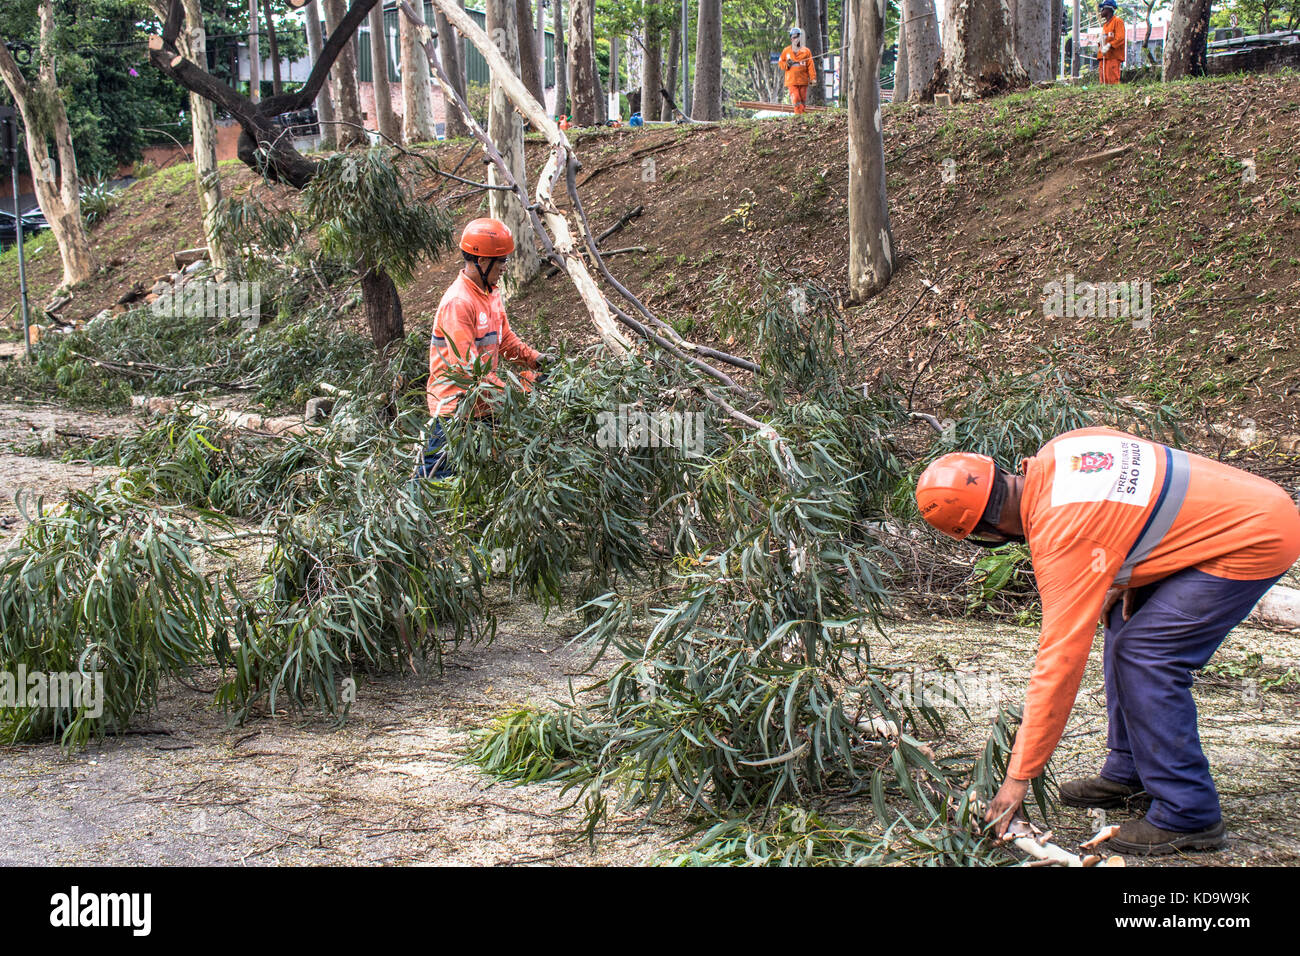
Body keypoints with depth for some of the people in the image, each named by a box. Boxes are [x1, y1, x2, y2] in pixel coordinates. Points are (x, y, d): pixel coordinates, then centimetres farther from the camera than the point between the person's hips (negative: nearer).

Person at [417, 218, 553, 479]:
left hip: (482, 405, 9)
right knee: (437, 474, 0)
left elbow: (504, 339, 18)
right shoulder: (458, 303, -24)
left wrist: (534, 358, 1)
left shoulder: (491, 292, 8)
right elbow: (467, 367, -28)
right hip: (455, 408, -9)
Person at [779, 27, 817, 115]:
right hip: (791, 81, 0)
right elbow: (780, 62, 17)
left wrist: (813, 78, -6)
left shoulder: (806, 51, 5)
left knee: (803, 101, 5)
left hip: (803, 80, 0)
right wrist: (786, 65, -5)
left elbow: (810, 65, 3)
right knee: (796, 99, -13)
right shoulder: (786, 51, 9)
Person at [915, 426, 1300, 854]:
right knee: (1125, 624, 12)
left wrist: (1019, 777, -16)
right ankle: (1129, 775, 22)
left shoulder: (1061, 532, -25)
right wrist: (1127, 581, 7)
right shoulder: (1057, 451, -2)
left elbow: (1059, 659, -23)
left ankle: (1189, 817, -5)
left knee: (1145, 654, -13)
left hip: (1255, 538, -10)